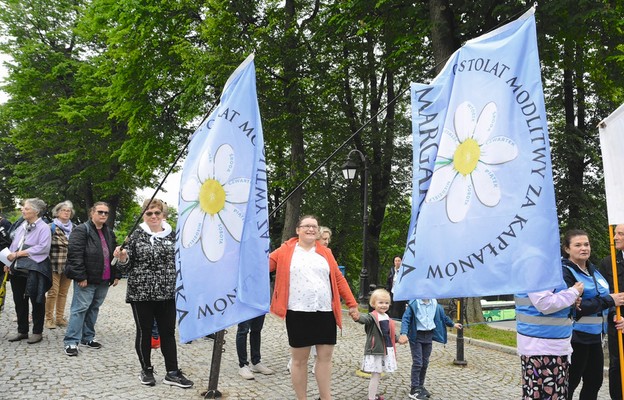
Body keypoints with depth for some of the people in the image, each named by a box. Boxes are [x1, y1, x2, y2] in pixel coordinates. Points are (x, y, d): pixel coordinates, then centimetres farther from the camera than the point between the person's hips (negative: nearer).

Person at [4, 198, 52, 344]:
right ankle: (22, 331, 26)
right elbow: (14, 245, 16)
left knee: (37, 301, 3)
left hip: (34, 270, -7)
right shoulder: (21, 226, 14)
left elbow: (43, 247, -19)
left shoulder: (43, 228, -7)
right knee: (19, 301, 13)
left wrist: (18, 253, -17)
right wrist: (9, 261, 3)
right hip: (17, 269, 7)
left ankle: (37, 332, 15)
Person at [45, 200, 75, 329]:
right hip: (55, 265, -4)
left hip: (68, 266, 4)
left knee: (63, 293, 9)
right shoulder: (51, 227, -2)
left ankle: (60, 318, 17)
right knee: (53, 292, -5)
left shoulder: (74, 229, 10)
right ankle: (49, 319, 6)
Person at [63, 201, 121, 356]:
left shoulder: (109, 233, 16)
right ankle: (71, 341, 2)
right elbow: (75, 255, -15)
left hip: (104, 280, 7)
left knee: (94, 308, 14)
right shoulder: (81, 230, -8)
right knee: (80, 308, -5)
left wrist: (116, 275, 12)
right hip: (86, 280, -7)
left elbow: (114, 254, 19)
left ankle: (87, 337, 25)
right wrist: (81, 277, -20)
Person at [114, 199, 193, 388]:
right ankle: (146, 370, 25)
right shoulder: (136, 236, -2)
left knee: (168, 332, 7)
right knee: (144, 332, 8)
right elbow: (126, 267, -1)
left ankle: (172, 372, 15)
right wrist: (122, 258, -21)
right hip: (141, 293, -2)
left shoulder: (173, 235, 6)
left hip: (167, 294, 2)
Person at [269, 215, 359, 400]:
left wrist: (352, 304, 9)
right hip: (298, 313, -3)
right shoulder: (286, 251, 4)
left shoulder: (326, 253, 12)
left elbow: (338, 279, 12)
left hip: (325, 312, 3)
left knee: (325, 357, 7)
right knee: (299, 360, 5)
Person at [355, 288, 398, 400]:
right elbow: (365, 318, -39)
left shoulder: (388, 318, 10)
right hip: (375, 350, -7)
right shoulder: (373, 317, -15)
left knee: (377, 374, 19)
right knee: (376, 375, -6)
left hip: (387, 350, 7)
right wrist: (358, 317, -60)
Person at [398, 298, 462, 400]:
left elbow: (442, 316, 21)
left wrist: (453, 324, 33)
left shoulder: (434, 303, 4)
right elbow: (406, 318, -20)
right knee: (417, 363, -9)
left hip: (429, 335, 6)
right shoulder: (414, 303, -15)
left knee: (425, 363, 11)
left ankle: (420, 386, 24)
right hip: (416, 336, -6)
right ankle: (414, 390, -3)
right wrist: (404, 334, -34)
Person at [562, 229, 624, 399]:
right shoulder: (565, 272, -16)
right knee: (570, 383, 1)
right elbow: (574, 308, -24)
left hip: (594, 335, 8)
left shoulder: (592, 269, 11)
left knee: (594, 381, 16)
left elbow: (601, 295, 25)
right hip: (575, 338, -8)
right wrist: (609, 301, -19)